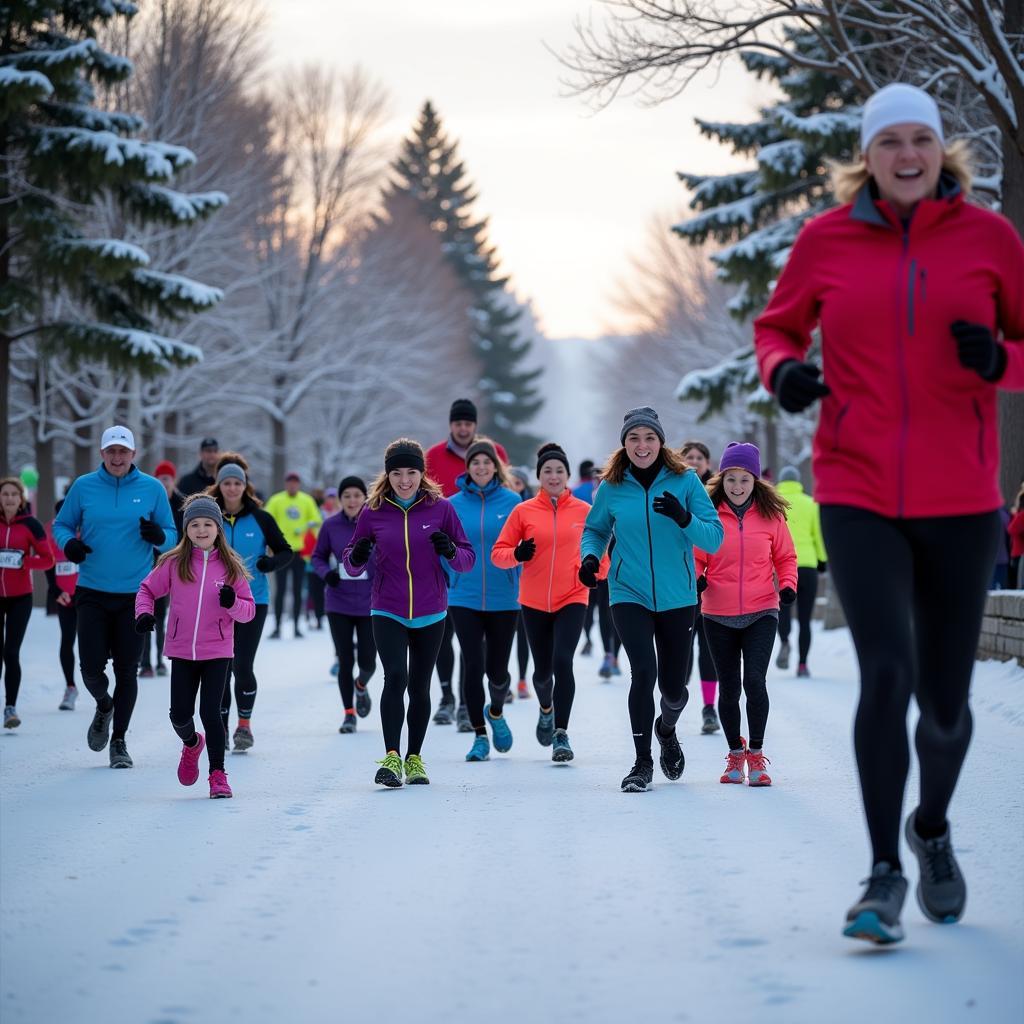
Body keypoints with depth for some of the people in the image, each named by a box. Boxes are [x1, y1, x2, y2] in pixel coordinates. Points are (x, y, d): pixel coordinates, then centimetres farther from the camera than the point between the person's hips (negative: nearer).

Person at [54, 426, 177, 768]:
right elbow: (61, 524, 10)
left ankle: (119, 740, 17)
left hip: (135, 595, 0)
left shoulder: (152, 489, 0)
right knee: (91, 667, -3)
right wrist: (68, 543, -12)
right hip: (93, 594, 0)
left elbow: (172, 537, 5)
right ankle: (104, 706, 31)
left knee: (127, 671, 3)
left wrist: (159, 536, -18)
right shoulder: (83, 487, 1)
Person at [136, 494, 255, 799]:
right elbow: (147, 590, 10)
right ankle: (192, 744, 39)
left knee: (210, 712, -7)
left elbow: (249, 611, 2)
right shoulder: (173, 563, -1)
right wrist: (144, 613, -9)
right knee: (180, 714, 4)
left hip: (217, 651, -1)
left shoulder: (230, 567, 0)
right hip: (182, 651, 1)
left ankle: (218, 774, 5)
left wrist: (232, 603, -19)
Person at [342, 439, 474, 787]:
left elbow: (468, 559, -1)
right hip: (387, 612, -1)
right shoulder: (373, 511, -2)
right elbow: (351, 565, 5)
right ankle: (391, 758, -20)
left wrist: (451, 552, -22)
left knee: (420, 686, 10)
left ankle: (414, 759, 22)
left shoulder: (441, 508, -3)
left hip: (430, 613, 1)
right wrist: (356, 558, -18)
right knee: (395, 677, -19)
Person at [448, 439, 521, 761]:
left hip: (503, 598, 0)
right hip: (464, 599, 0)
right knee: (473, 666, -6)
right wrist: (445, 585, 0)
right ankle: (480, 736, 7)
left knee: (497, 670, 5)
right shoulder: (454, 504, 1)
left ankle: (496, 712, 38)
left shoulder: (511, 501, -1)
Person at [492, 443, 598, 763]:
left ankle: (561, 734, -11)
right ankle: (546, 709, 44)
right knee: (543, 669, 10)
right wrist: (517, 554, -21)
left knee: (562, 661, -18)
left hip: (572, 599, -1)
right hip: (534, 602, 1)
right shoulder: (523, 511, -2)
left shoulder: (583, 511, -1)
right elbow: (498, 553, -1)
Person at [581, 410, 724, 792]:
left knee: (673, 686, 10)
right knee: (644, 670, -20)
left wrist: (683, 517, -26)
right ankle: (642, 763, -8)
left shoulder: (685, 481, -5)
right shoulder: (612, 486, -2)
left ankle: (666, 729, 46)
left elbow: (714, 538, -7)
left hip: (677, 598, 1)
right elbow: (595, 529, 14)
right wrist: (590, 556, -7)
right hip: (629, 594, -1)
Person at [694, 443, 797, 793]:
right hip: (718, 616, 1)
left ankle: (756, 755, -2)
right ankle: (735, 754, 28)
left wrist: (788, 584, -7)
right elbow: (695, 558, 5)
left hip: (761, 613, -1)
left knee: (754, 679, -16)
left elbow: (786, 557, 11)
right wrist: (695, 579, -15)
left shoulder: (770, 515, 0)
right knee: (729, 687, 10)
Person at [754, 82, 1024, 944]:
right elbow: (778, 326, 16)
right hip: (858, 495, -1)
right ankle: (885, 874, -5)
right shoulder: (826, 241, 2)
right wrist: (782, 370, -6)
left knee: (946, 699, 8)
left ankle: (933, 829, 39)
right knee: (886, 672, -17)